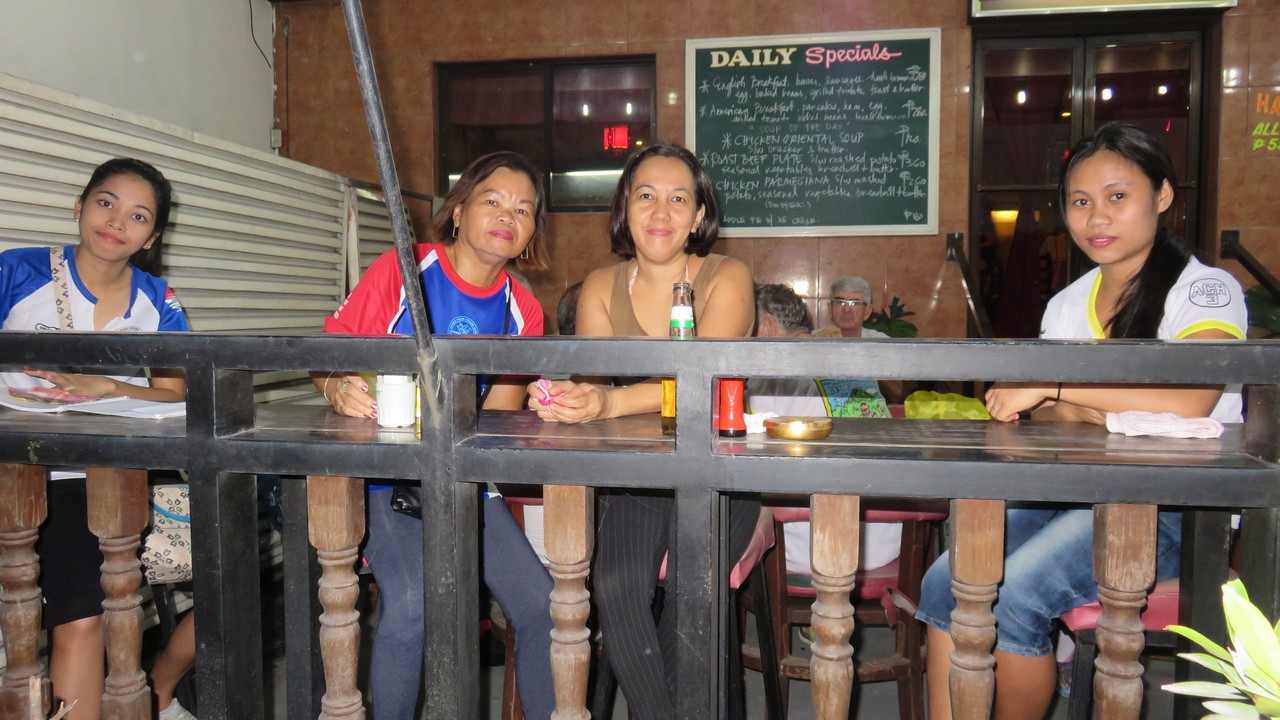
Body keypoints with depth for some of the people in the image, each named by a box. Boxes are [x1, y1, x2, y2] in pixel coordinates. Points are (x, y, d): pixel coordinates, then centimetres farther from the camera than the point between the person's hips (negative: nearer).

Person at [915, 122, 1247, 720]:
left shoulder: (1206, 290, -4)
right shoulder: (1065, 305, 14)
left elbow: (1189, 403, -24)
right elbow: (1047, 422, 10)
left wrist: (1054, 383, -22)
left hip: (1173, 511, -5)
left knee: (1014, 592, -27)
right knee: (945, 580, -16)